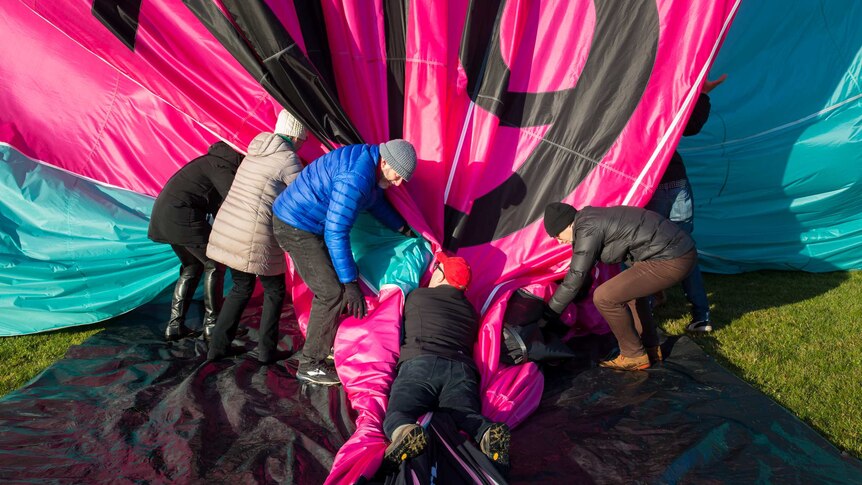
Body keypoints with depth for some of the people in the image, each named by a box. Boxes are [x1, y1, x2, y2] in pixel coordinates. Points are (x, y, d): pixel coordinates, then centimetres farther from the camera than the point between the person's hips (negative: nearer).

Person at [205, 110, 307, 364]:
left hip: (226, 229, 8)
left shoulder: (256, 152, 16)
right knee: (274, 290, 14)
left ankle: (217, 347, 23)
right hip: (255, 238, -8)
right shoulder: (288, 159, -9)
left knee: (241, 287, 23)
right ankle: (266, 351, 18)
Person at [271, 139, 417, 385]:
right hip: (296, 228, -10)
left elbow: (376, 201, 21)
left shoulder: (370, 160, 1)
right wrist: (351, 283, -22)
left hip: (302, 223, 10)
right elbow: (336, 234, -28)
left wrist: (403, 228, 26)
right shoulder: (355, 179, -30)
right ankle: (310, 365, 4)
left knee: (330, 287, 15)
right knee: (331, 293, -8)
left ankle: (325, 345, 29)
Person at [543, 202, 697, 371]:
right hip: (682, 250, 10)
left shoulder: (587, 228, -13)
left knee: (604, 297, -8)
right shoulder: (593, 217, 16)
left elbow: (576, 275, -10)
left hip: (671, 261, -10)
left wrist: (550, 312, 0)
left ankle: (634, 356, 7)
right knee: (631, 287, 30)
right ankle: (650, 348, 32)